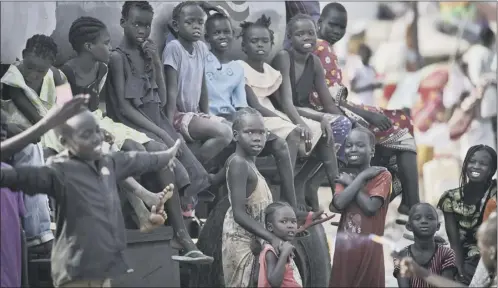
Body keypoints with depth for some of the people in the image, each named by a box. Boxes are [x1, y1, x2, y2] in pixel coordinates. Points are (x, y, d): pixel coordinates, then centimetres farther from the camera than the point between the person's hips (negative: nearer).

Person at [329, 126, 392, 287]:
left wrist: (350, 183, -5)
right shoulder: (345, 178, 13)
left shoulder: (382, 175, -2)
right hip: (345, 248, 5)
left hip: (369, 249, -5)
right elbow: (337, 205, -8)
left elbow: (370, 206, -16)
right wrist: (362, 176, -6)